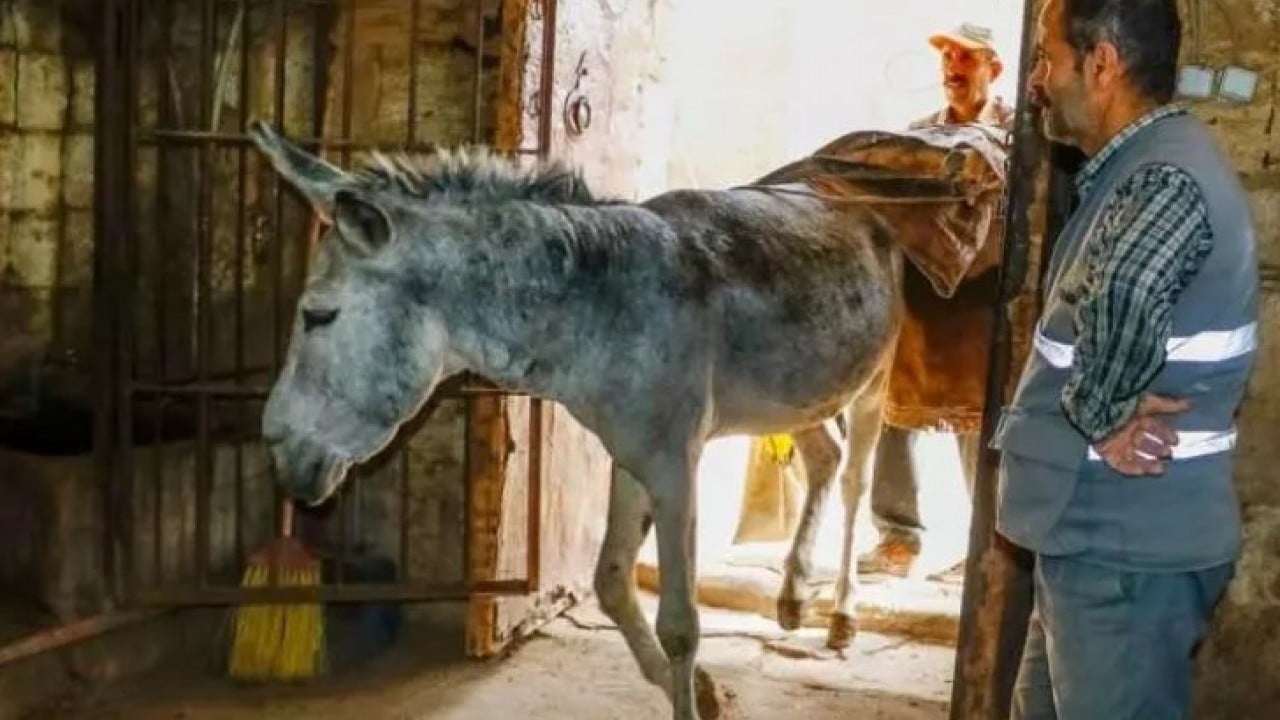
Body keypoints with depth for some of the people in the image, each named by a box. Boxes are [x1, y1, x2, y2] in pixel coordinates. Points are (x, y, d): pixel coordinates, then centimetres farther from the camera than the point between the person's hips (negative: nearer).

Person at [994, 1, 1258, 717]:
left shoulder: (1168, 177, -22)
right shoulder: (1140, 170, 12)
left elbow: (1124, 292, -43)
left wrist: (1104, 413, -27)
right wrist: (1105, 410, -1)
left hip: (1130, 548, -10)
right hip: (1102, 533, 10)